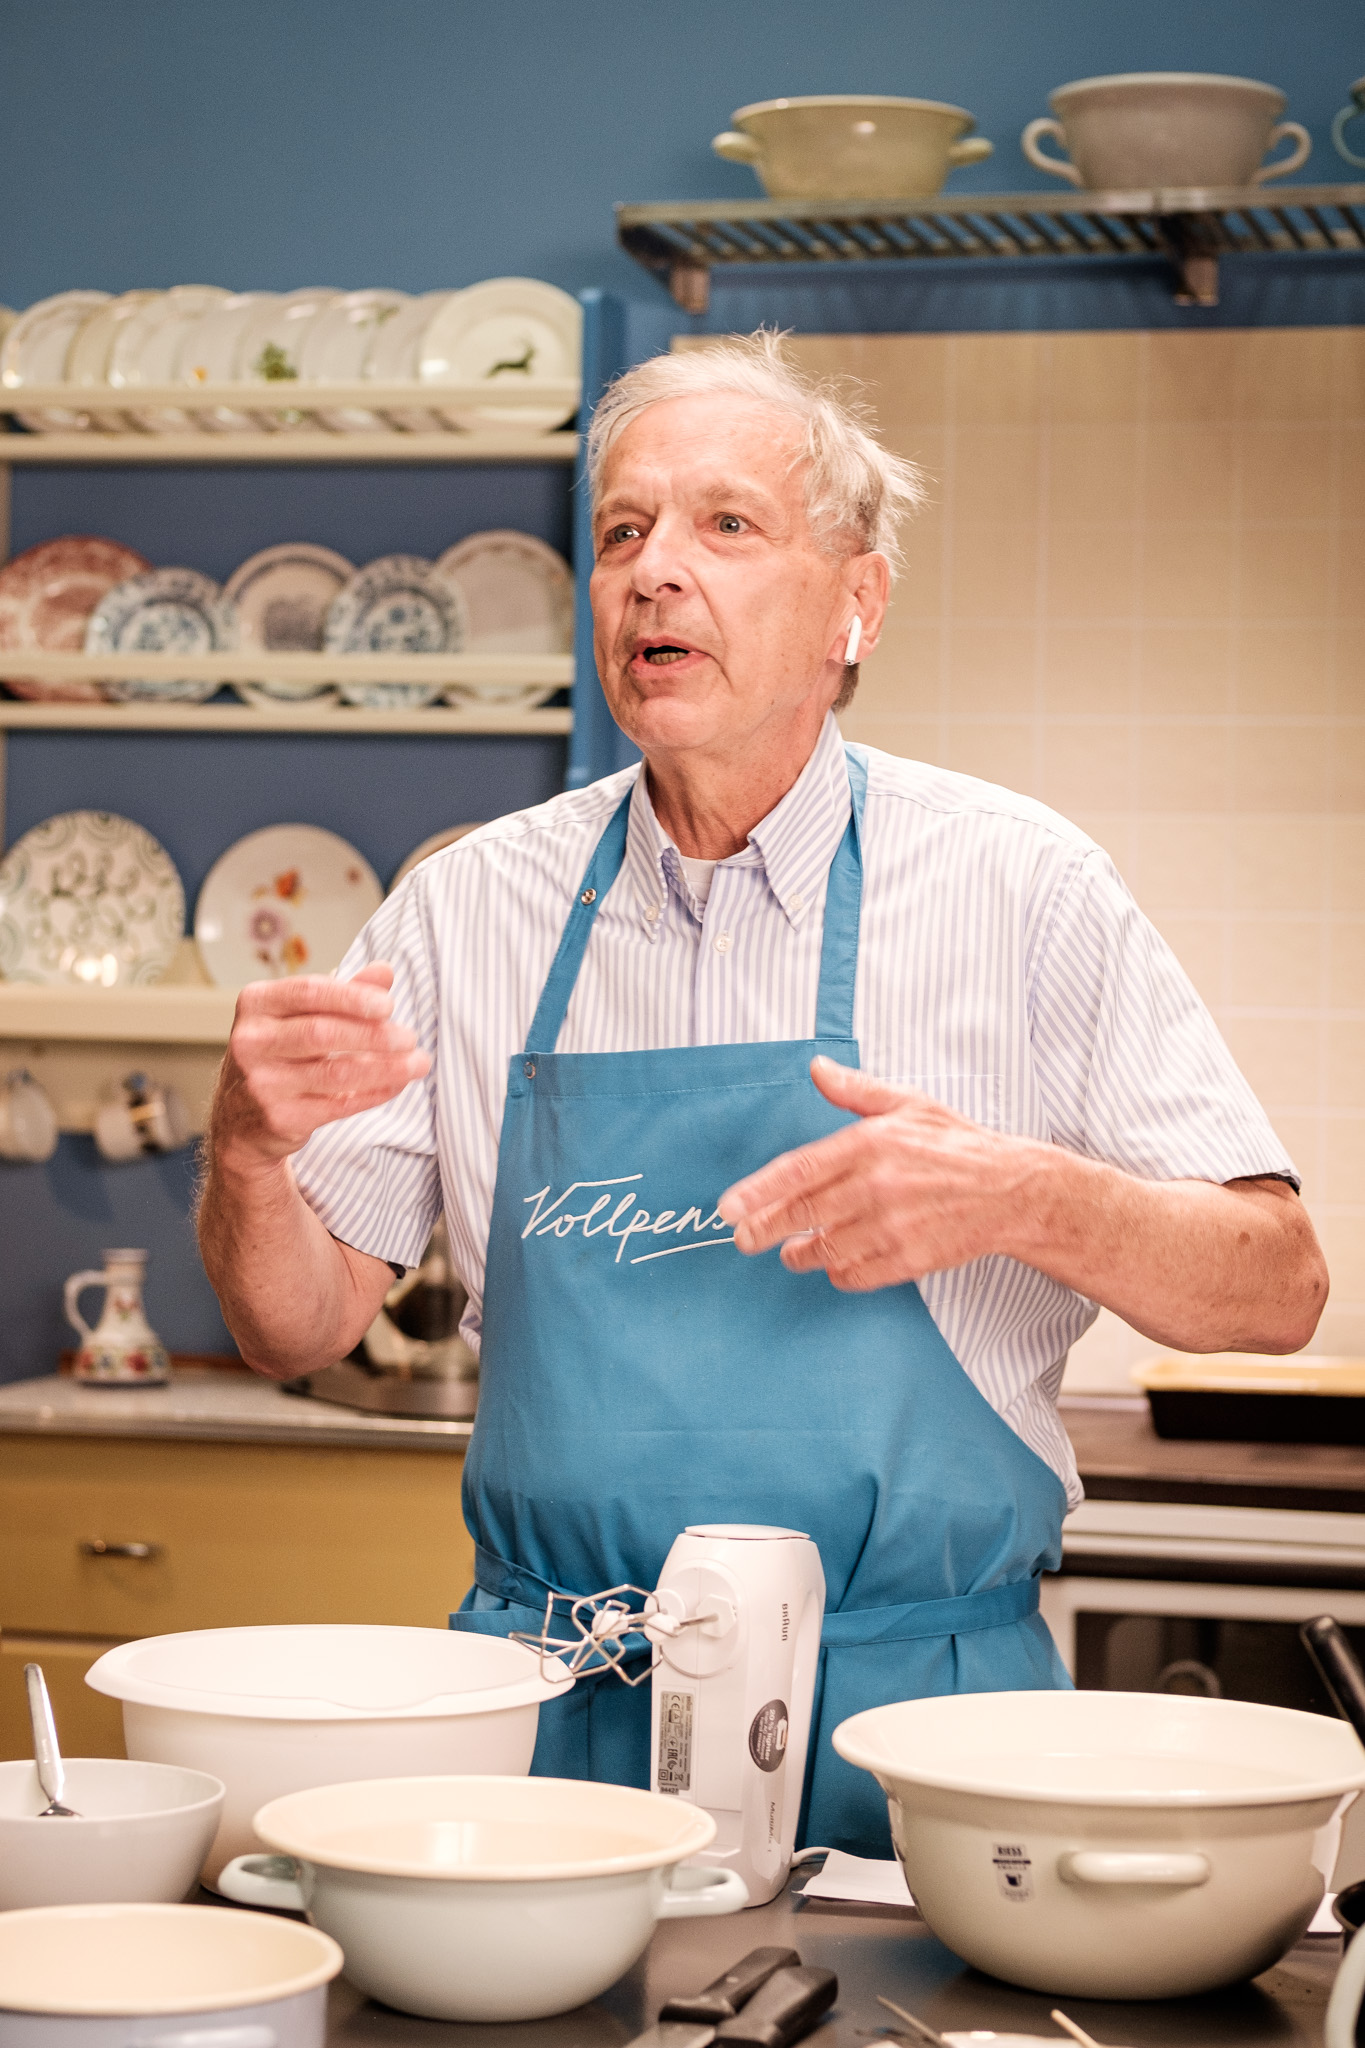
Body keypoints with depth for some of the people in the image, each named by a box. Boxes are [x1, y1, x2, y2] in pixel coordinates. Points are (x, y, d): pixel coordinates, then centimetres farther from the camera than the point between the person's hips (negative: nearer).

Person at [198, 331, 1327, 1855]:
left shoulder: (1019, 886, 0)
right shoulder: (470, 903, 7)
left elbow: (1274, 1288, 0)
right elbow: (300, 1328, 9)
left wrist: (1024, 1199, -19)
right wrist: (248, 1149, -12)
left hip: (908, 1711, -2)